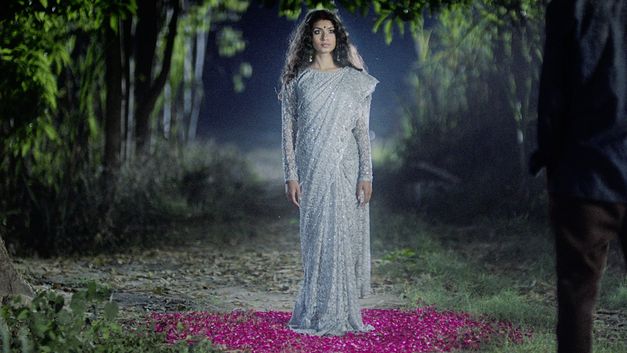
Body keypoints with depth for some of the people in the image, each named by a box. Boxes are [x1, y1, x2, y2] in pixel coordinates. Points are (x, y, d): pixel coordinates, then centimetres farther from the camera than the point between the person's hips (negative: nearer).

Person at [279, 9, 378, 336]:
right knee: (316, 238, 1)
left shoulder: (354, 79, 6)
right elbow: (288, 129, 4)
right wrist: (291, 175, -4)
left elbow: (362, 130, 4)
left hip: (345, 168, 0)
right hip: (312, 169, 0)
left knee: (344, 236, -1)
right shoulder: (297, 80, 6)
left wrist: (366, 175, -4)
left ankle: (342, 313, 7)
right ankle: (318, 312, 9)